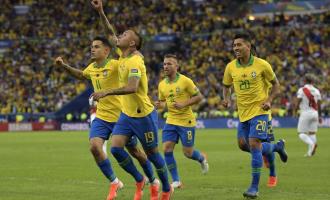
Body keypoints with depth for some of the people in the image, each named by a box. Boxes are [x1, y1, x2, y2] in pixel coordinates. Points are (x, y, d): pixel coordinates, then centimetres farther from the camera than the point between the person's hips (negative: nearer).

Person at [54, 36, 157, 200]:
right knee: (94, 147, -16)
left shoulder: (115, 65, -16)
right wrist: (64, 66, 18)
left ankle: (153, 180, 32)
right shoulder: (91, 68, 5)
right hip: (101, 117, 5)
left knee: (134, 151, 8)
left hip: (121, 116, -5)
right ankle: (114, 183, 1)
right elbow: (81, 75, 28)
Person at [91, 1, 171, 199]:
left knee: (153, 153, 3)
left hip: (143, 114, -8)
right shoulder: (123, 56, 4)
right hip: (127, 114, 8)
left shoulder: (135, 62, -21)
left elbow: (132, 88, -35)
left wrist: (107, 92, -37)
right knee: (116, 148, -6)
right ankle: (140, 180, 11)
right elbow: (111, 33, 17)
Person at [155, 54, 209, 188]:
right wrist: (160, 105, -6)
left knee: (187, 152, 0)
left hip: (186, 121, -5)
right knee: (167, 149, -9)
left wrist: (184, 104, -20)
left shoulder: (185, 81, -11)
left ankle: (202, 158, 36)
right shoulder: (162, 85, 5)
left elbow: (199, 97, -8)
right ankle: (176, 180, 0)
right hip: (171, 121, 5)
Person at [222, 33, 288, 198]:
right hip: (243, 112, 6)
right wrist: (226, 98, -6)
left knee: (254, 144, -16)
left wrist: (269, 100, -14)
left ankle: (254, 187, -10)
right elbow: (226, 86, 15)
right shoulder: (231, 67, -1)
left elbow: (276, 84, 1)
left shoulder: (262, 65, -12)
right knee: (243, 145, 10)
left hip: (259, 111, -6)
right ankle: (277, 147, 35)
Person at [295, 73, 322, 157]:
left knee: (301, 133, 1)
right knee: (312, 133, 12)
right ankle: (310, 151, 5)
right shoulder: (316, 91, 8)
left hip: (305, 113, -4)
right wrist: (319, 116, 20)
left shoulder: (302, 90, -6)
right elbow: (319, 105, 10)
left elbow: (298, 102, -9)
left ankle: (312, 144, -26)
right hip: (315, 113, 5)